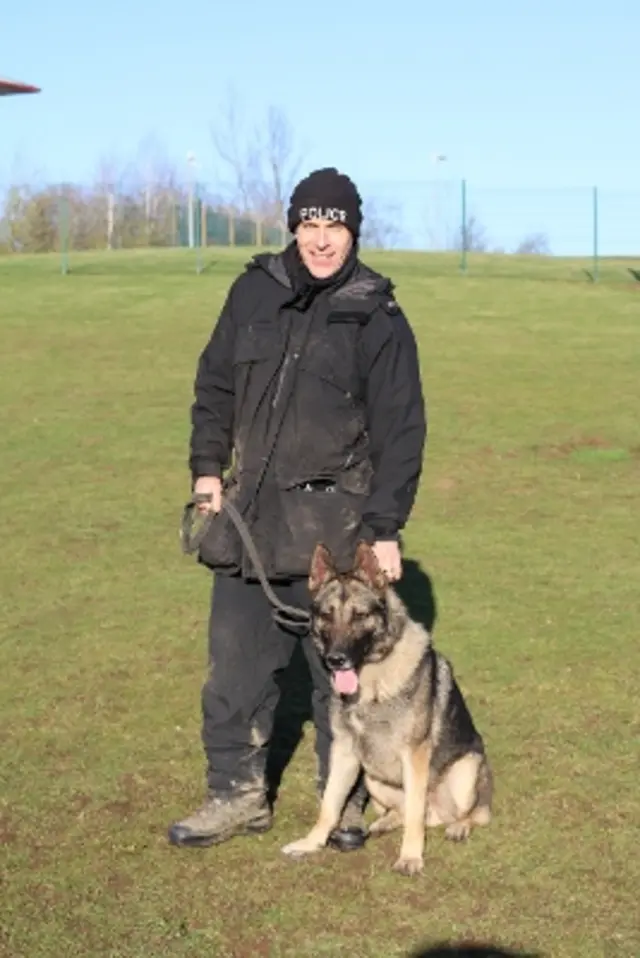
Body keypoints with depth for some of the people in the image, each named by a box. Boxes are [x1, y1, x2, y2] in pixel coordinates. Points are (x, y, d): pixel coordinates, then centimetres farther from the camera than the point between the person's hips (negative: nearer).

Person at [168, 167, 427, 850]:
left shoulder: (377, 318, -4)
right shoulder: (254, 293, 6)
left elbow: (401, 431, -4)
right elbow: (215, 384, 16)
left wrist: (385, 528, -9)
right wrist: (207, 467, 6)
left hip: (335, 520, -3)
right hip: (248, 513, 3)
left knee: (342, 667, 5)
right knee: (236, 661, 6)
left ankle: (345, 798, 22)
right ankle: (237, 793, 19)